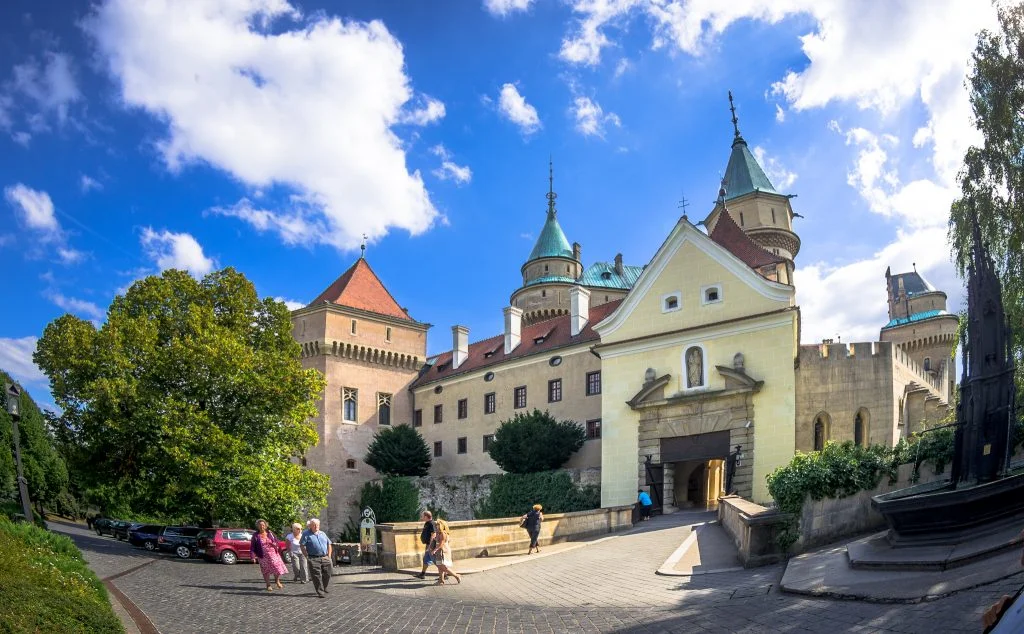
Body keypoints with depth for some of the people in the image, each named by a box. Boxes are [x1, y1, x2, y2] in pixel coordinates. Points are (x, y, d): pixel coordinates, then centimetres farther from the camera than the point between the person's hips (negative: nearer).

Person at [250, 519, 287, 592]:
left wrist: (274, 544, -8)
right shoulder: (256, 536, -2)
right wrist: (253, 556, -10)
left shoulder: (270, 533, 7)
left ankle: (277, 580, 23)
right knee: (266, 570, 2)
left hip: (273, 554, 2)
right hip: (263, 556, -2)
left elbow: (276, 540, 15)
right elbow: (253, 547, -3)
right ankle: (268, 585, 15)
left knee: (277, 567, -3)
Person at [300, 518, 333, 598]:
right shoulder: (306, 534, 1)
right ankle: (320, 592, 0)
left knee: (327, 574, 7)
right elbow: (302, 545, -6)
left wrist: (329, 555, 12)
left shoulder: (322, 533, 16)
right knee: (317, 576, -6)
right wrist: (307, 556, -10)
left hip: (325, 558, 5)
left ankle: (324, 588, 28)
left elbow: (329, 544, 21)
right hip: (314, 559, -5)